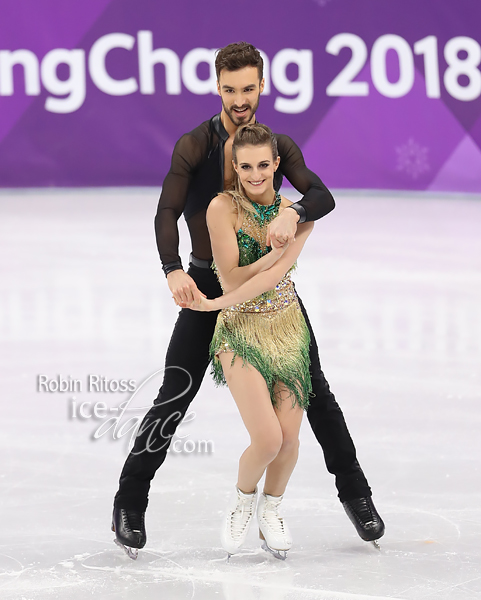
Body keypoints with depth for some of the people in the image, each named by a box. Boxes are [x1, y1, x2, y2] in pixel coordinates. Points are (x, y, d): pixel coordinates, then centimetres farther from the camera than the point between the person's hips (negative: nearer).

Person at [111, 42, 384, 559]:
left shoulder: (279, 145, 0)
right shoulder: (194, 146, -10)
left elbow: (322, 196, -14)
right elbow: (167, 214, -22)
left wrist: (293, 213, -38)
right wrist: (173, 270, -41)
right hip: (208, 284, -3)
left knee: (314, 390, 5)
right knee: (175, 397, -8)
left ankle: (355, 494, 19)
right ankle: (130, 503, 3)